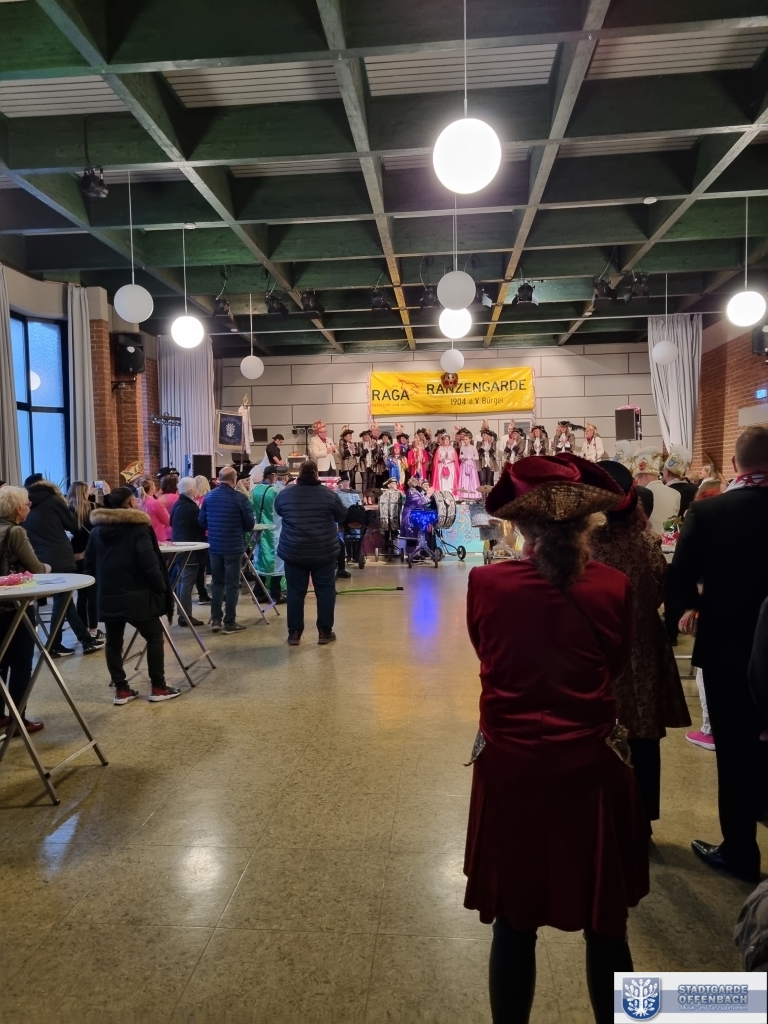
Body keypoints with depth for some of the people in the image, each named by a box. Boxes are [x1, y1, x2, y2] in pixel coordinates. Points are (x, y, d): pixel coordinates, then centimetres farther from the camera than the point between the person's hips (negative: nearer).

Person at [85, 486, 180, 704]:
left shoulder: (97, 529, 8)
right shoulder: (138, 527, -11)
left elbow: (89, 564, 12)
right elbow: (149, 563, -18)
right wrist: (161, 587, -7)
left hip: (107, 595, 6)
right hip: (136, 595, -5)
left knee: (113, 641, 12)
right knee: (154, 637, 9)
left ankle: (121, 689, 15)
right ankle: (158, 687, 11)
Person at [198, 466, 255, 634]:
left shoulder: (209, 497, 2)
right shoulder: (240, 498, -13)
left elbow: (201, 521, 7)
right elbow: (250, 524, -9)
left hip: (214, 546, 5)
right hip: (234, 547, -5)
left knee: (216, 582, 16)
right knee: (232, 584, 3)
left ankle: (215, 620, 17)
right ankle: (229, 623, 6)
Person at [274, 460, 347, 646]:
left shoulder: (285, 494, -2)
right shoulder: (329, 494, -8)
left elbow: (278, 511, 18)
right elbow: (342, 516, 7)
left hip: (293, 551, 2)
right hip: (324, 551, -2)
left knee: (295, 592, 9)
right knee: (325, 591, 8)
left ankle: (294, 633, 11)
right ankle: (324, 632, 12)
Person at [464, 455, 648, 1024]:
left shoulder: (486, 582, -11)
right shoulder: (614, 587, -10)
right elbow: (617, 664, 7)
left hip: (510, 767, 0)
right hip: (591, 768, 0)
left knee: (514, 922, 16)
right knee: (604, 926, 18)